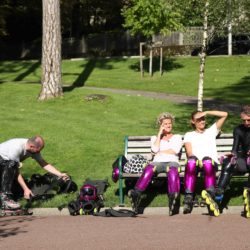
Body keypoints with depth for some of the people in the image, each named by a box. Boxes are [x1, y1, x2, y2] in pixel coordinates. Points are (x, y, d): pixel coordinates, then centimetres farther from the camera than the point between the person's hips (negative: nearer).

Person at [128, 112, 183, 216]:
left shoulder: (177, 137, 27)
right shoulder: (155, 138, 30)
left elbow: (175, 151, 7)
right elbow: (155, 149, 7)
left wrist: (160, 153, 6)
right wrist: (160, 134, 12)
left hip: (172, 161, -1)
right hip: (158, 162, 1)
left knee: (173, 171, -41)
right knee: (149, 169, -37)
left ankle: (173, 197, -65)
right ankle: (136, 194, -58)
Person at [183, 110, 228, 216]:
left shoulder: (211, 131, 30)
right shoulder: (189, 135, 26)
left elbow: (224, 114, 21)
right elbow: (189, 153, 7)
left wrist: (206, 112, 15)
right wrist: (195, 159, -14)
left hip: (211, 162, 0)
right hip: (196, 162, 0)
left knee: (207, 161, -39)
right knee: (191, 160, -40)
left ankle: (210, 194, -52)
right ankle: (188, 198, -48)